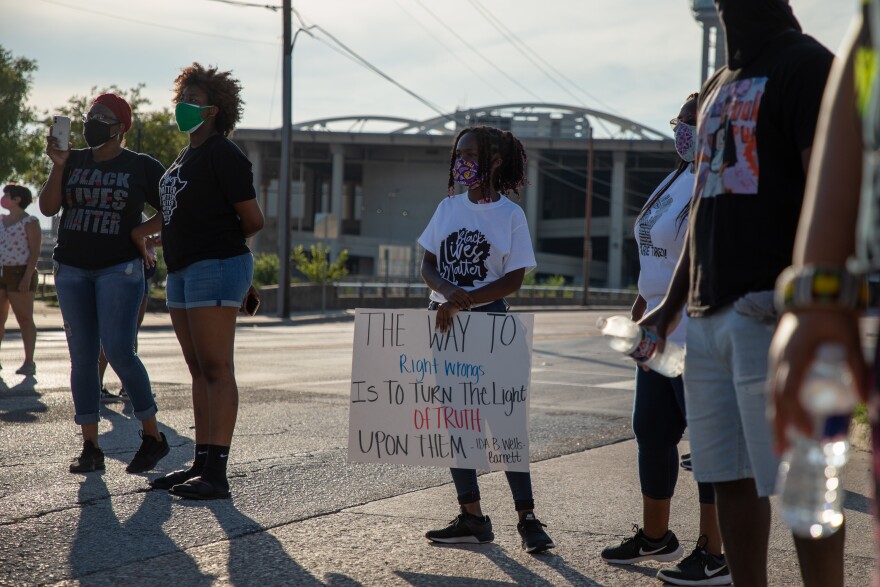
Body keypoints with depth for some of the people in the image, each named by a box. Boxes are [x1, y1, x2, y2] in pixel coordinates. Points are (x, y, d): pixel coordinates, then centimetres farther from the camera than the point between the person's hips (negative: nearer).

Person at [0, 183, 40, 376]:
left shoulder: (30, 222, -7)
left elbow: (35, 251, -12)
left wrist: (27, 277, -20)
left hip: (20, 274, -8)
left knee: (24, 320, -3)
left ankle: (29, 363, 0)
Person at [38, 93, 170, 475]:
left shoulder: (142, 167, 1)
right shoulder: (74, 161, 11)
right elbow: (48, 208, 2)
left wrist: (142, 232, -8)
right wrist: (58, 166, -9)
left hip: (119, 268, -4)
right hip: (72, 270, 4)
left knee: (118, 351, -16)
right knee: (82, 357, 2)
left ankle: (152, 436, -4)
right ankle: (90, 447, 5)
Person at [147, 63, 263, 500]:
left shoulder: (222, 154, -11)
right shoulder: (185, 157, 18)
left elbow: (252, 220, -13)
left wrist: (222, 243, 2)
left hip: (215, 267, -10)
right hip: (183, 270, 10)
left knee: (216, 369, -11)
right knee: (199, 371, 11)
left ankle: (216, 472, -12)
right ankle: (201, 463, 16)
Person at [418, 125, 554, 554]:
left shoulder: (510, 215, -5)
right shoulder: (448, 208, 8)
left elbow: (514, 279, -10)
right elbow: (428, 265, 6)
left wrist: (463, 302, -19)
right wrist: (447, 291, -15)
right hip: (443, 319, 5)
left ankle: (527, 518, -2)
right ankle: (471, 517, 12)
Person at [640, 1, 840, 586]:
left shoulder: (807, 64, -3)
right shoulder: (716, 87, 23)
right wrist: (672, 304, 24)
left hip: (773, 310, -8)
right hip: (709, 313, 8)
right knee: (731, 478, 8)